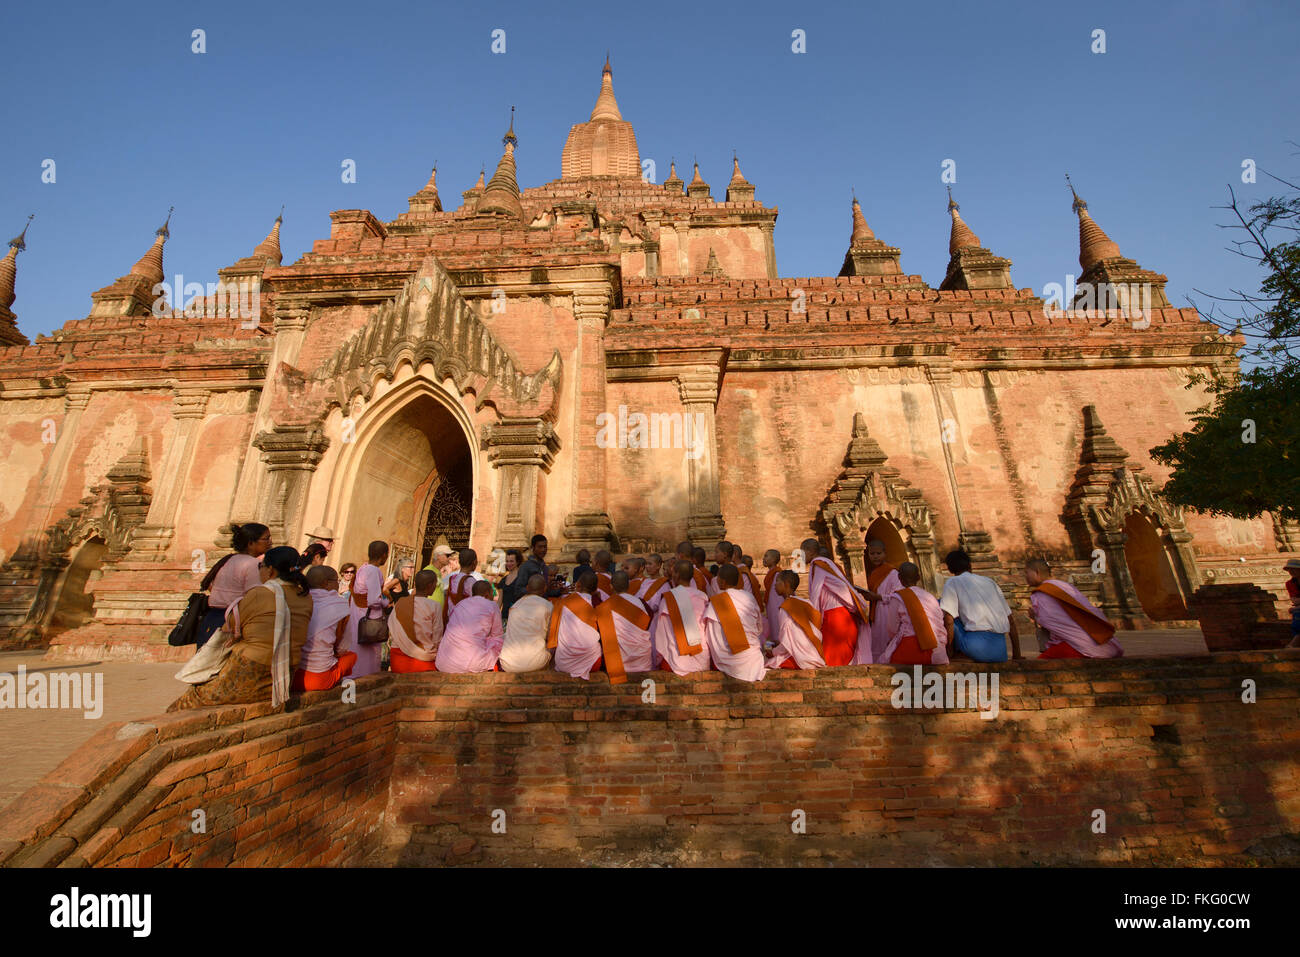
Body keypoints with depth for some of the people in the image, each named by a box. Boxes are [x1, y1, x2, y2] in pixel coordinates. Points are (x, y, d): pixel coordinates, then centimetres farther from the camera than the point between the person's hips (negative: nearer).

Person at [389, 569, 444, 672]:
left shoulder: (399, 603, 2)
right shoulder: (434, 606, -10)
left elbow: (391, 635, 9)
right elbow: (437, 640, -6)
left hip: (397, 663, 5)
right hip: (424, 662, -5)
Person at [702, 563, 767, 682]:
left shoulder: (715, 602, -11)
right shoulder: (750, 597, -1)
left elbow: (711, 637, -4)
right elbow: (760, 628, 12)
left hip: (730, 662, -2)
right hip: (753, 658, 3)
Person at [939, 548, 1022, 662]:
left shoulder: (952, 582, 6)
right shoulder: (990, 581, 22)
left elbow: (948, 620, -6)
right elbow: (1011, 621, 21)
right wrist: (1017, 655, 27)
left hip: (975, 647, -6)